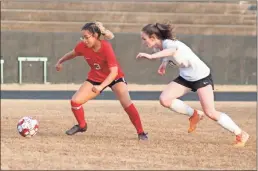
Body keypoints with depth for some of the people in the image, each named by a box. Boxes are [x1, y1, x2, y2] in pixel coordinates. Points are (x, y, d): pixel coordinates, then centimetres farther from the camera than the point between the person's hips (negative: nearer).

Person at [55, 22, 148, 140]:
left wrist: (101, 87, -45)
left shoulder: (106, 47, -32)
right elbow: (72, 54, 7)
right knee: (75, 101, -8)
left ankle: (141, 133, -11)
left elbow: (114, 71, -36)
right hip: (95, 78, 4)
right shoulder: (83, 46, -19)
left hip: (114, 77, -4)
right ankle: (82, 126, 19)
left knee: (126, 103, -24)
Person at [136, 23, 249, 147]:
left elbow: (172, 50, -53)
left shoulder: (168, 43, -27)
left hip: (201, 75, -8)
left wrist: (151, 56, -63)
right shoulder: (158, 48, -2)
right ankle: (194, 115, 10)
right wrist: (164, 64, -1)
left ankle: (241, 135, 3)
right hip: (185, 77, 8)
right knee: (164, 99, -10)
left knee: (210, 113, -12)